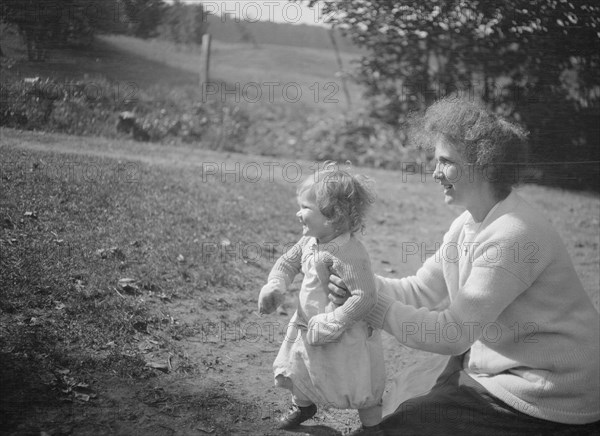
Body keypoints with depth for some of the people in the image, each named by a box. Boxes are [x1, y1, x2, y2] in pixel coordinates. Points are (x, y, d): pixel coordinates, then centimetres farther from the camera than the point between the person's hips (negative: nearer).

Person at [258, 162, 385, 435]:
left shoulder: (349, 254, -32)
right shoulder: (309, 242, -4)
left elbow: (364, 298, -34)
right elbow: (288, 263, 11)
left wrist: (330, 324, -30)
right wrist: (274, 287, -7)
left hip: (345, 340, -8)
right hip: (308, 328, 9)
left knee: (359, 390, 9)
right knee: (298, 372, 27)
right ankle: (303, 406, 56)